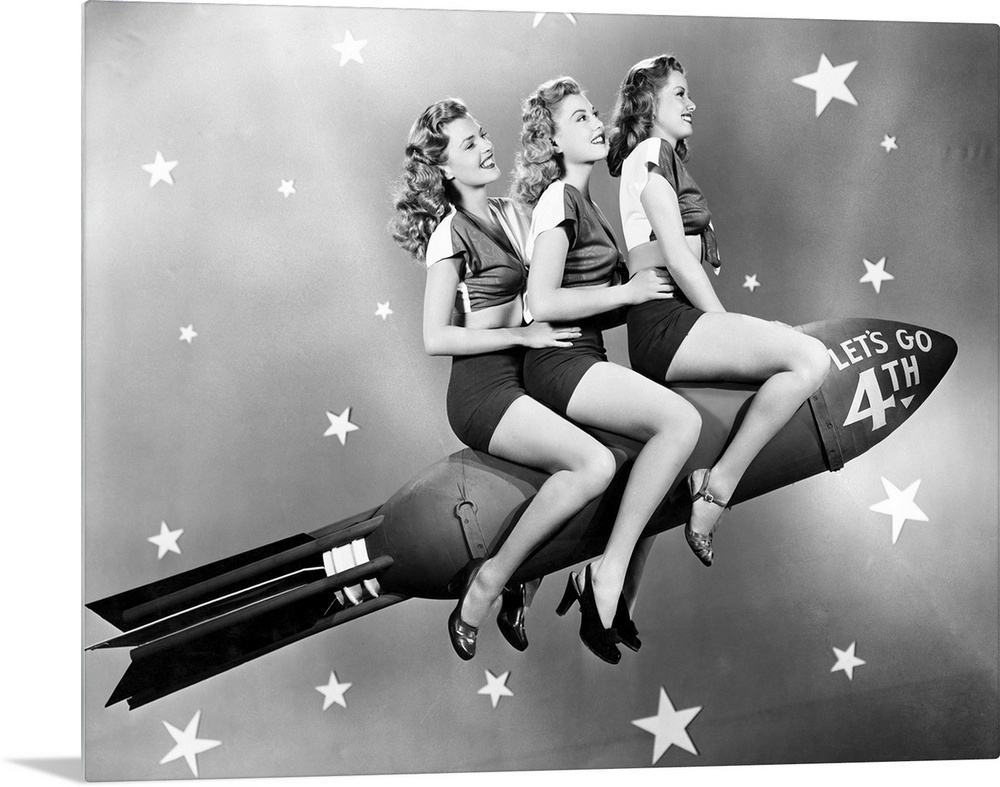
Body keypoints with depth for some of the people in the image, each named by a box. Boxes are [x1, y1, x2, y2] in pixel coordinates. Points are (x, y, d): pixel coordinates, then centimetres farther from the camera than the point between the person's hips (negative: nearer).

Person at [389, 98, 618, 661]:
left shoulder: (511, 213, 15)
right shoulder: (451, 232, -7)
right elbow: (436, 338, -12)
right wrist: (523, 334, -13)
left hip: (523, 379, 8)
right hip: (481, 388, -8)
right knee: (596, 465, -26)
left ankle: (523, 588, 3)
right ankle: (490, 580, -9)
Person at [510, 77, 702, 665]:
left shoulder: (586, 202, 20)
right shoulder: (558, 200, -9)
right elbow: (542, 303, -19)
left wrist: (645, 290, 13)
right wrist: (629, 291, -13)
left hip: (586, 357, 9)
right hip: (559, 363, -9)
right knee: (682, 420, -26)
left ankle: (608, 604, 13)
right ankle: (608, 571, -18)